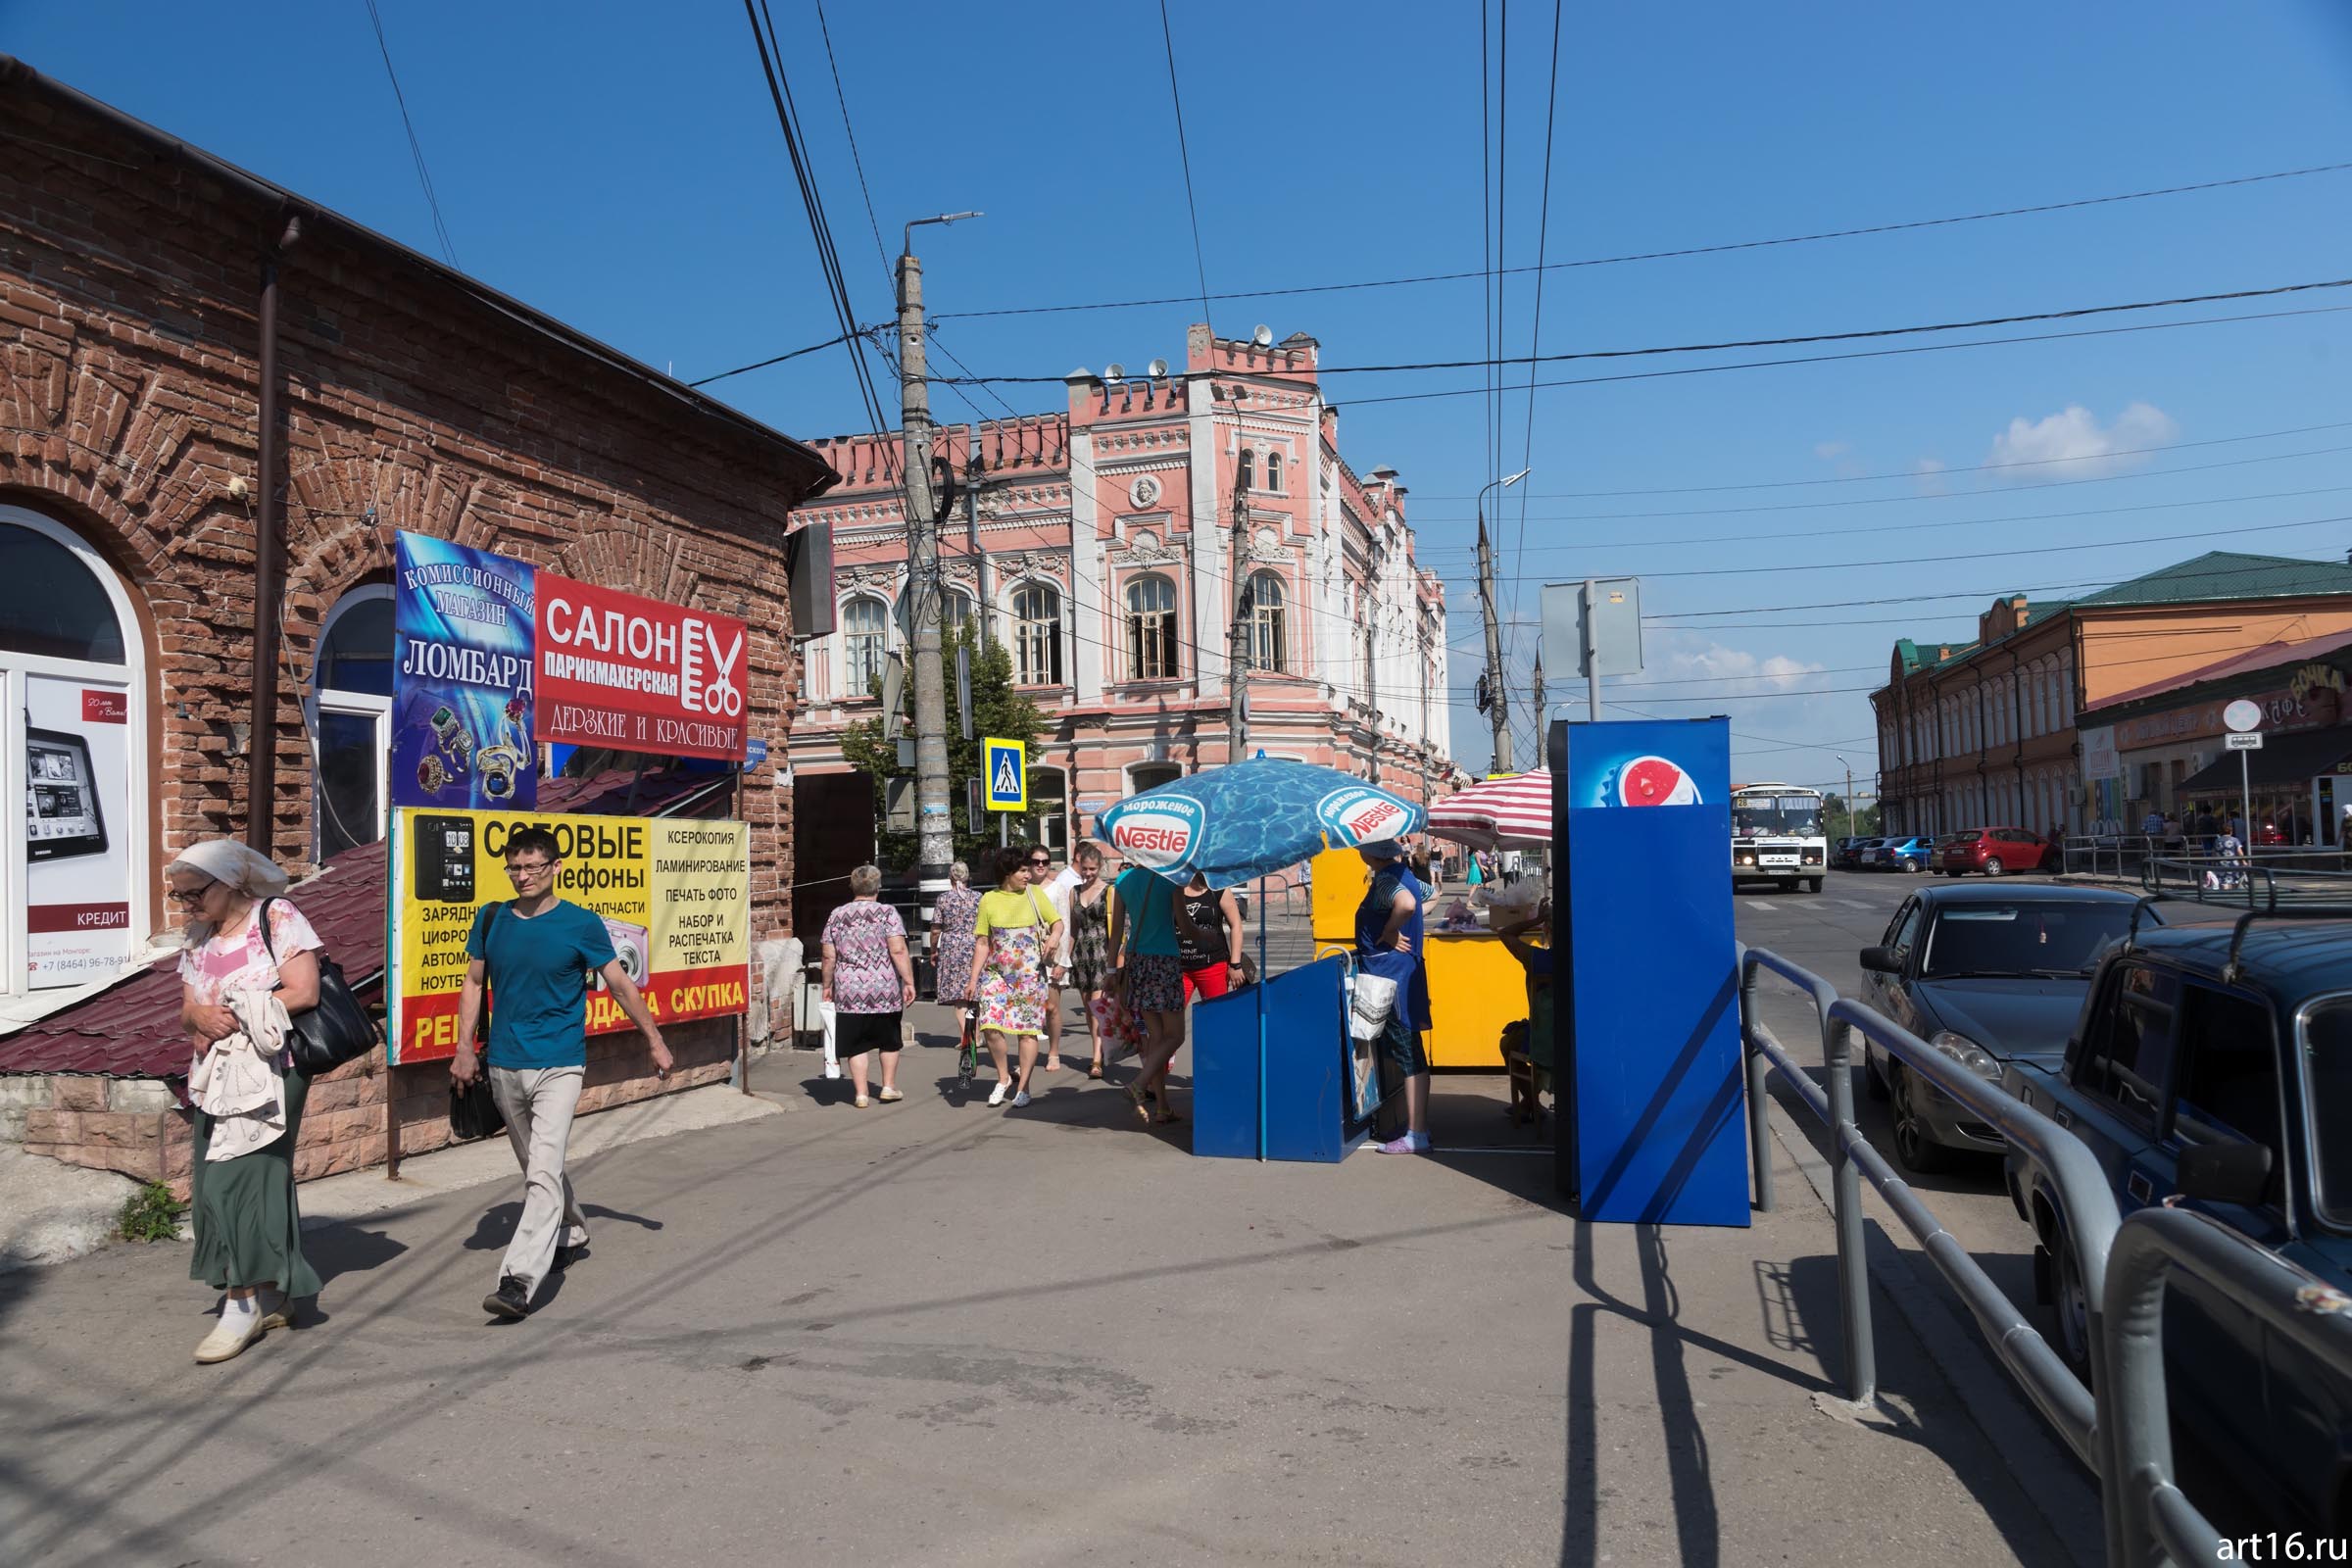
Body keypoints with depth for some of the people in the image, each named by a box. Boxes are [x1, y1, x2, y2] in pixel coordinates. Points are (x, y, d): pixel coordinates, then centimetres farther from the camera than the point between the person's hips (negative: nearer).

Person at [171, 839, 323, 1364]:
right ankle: (271, 1300, 17)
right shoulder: (196, 937, 13)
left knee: (236, 1178, -11)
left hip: (268, 1072, -7)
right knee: (214, 1185, 8)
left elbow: (304, 992, -15)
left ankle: (243, 1303, -3)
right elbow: (186, 1013, 11)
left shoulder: (278, 917, -8)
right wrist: (198, 1014, -12)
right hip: (215, 1078, 7)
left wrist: (237, 1014, -12)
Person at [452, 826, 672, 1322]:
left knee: (544, 1173, -16)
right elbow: (474, 983, 12)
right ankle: (571, 1238, 40)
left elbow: (620, 983, 1)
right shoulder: (491, 920, 3)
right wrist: (464, 1049, 4)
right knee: (537, 1167, 19)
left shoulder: (581, 925, -7)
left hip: (559, 1066, -5)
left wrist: (654, 1041, 5)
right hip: (504, 1066, 5)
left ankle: (519, 1281, -18)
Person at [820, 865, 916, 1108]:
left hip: (848, 991, 2)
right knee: (889, 1040, 17)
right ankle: (889, 1086, 20)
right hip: (886, 991, -1)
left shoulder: (836, 916, 5)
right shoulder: (887, 913, -4)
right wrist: (909, 982, -9)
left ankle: (861, 1093, 6)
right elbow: (898, 951, -12)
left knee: (856, 1044, 8)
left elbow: (829, 957, 6)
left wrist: (828, 986, 17)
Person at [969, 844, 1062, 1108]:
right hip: (996, 974, 0)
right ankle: (1003, 1077, 13)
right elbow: (982, 944, 3)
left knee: (1028, 1031, 0)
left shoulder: (1035, 894, 2)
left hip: (1030, 975, 0)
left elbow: (1058, 922, 8)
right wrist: (973, 981, 0)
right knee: (991, 1027, -11)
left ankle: (1023, 1087, 13)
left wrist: (1054, 937, -15)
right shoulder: (989, 900, 1)